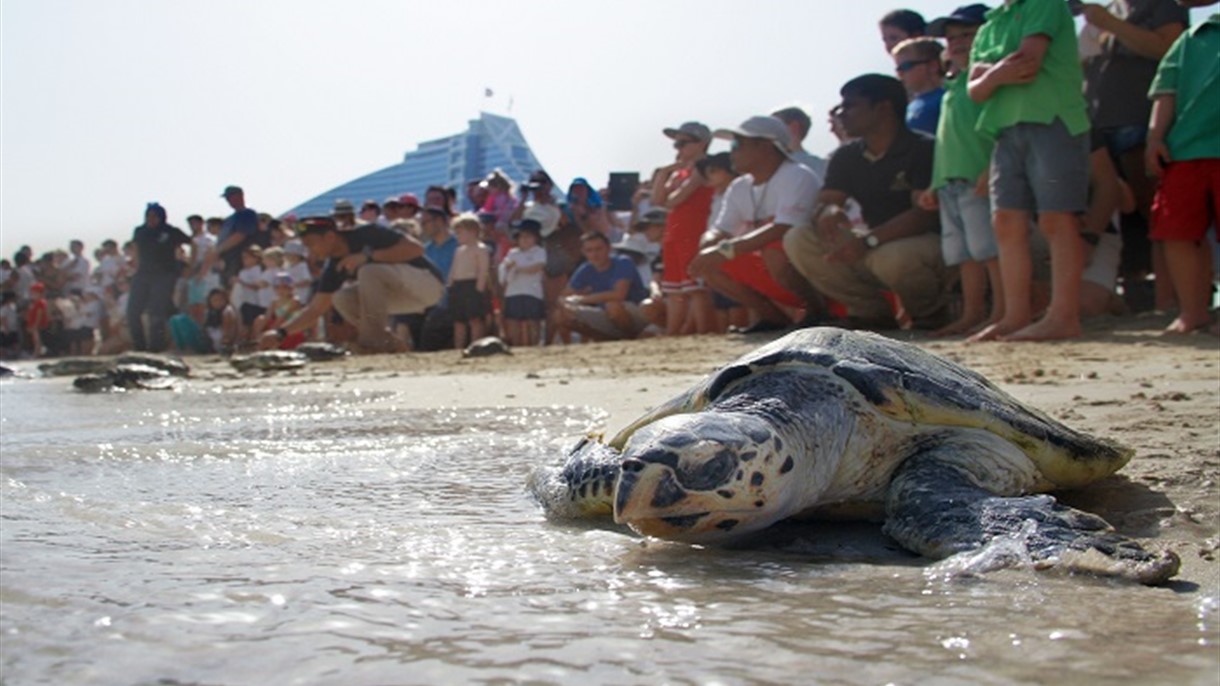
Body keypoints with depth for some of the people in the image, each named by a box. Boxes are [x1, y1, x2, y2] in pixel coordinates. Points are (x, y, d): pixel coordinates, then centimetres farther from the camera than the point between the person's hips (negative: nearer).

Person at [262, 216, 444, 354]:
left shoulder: (366, 234, -18)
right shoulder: (334, 266, 1)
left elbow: (415, 248, -26)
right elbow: (315, 308, 3)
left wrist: (367, 256, -29)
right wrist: (282, 332, -9)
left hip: (428, 283, -8)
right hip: (402, 294, 8)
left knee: (368, 271, -28)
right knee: (342, 298, -5)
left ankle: (374, 339, -19)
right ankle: (388, 343, -1)